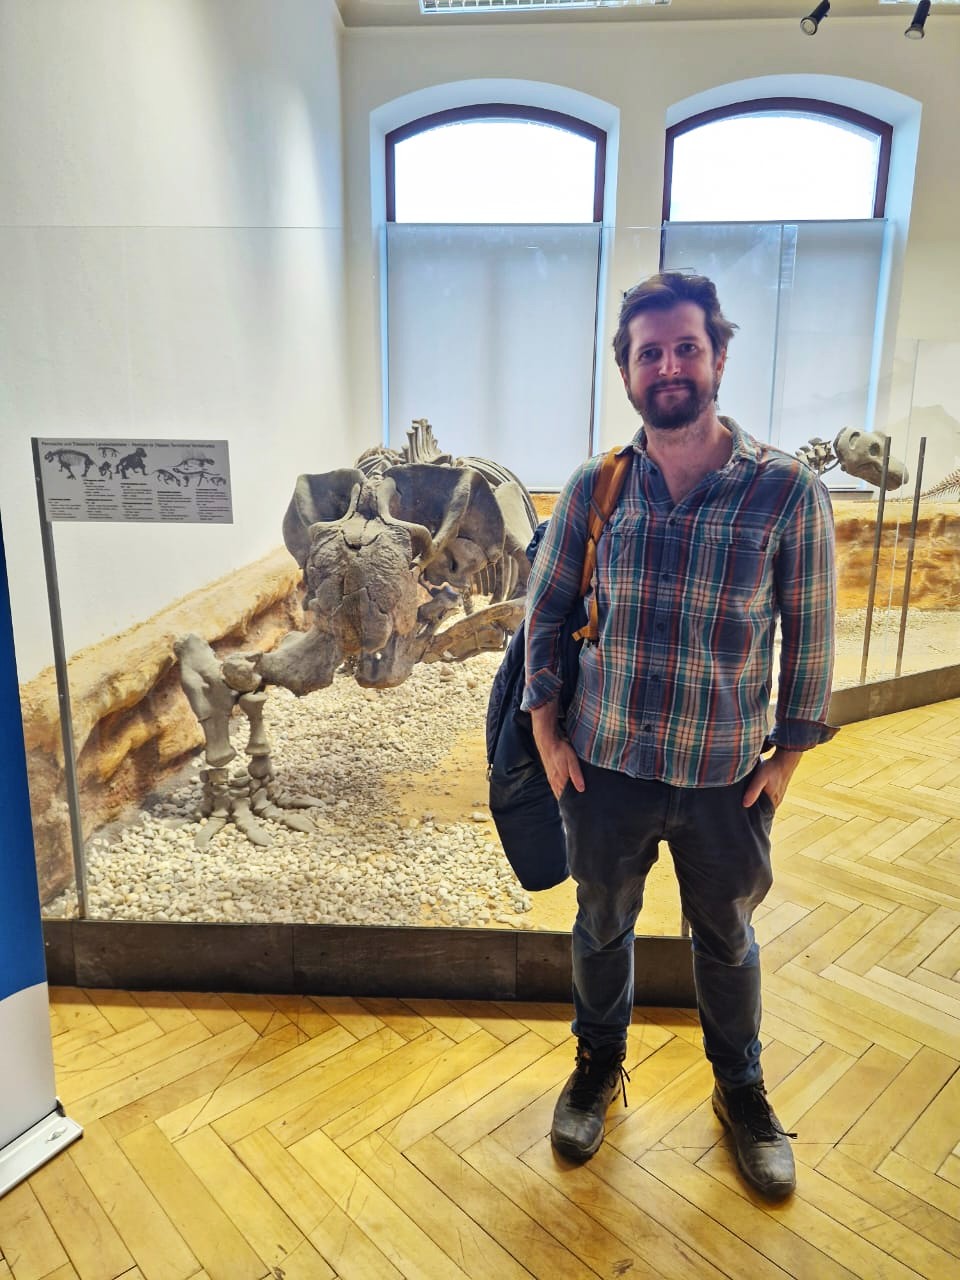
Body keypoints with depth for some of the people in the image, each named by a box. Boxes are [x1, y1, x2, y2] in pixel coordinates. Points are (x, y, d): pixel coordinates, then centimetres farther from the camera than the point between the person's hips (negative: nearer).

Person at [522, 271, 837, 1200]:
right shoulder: (593, 486, -5)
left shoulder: (787, 490, -10)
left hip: (727, 776, -1)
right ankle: (599, 1062, 49)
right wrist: (547, 733, -1)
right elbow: (543, 610, 2)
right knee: (602, 925, 20)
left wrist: (788, 753, -2)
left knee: (726, 938, 21)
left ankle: (741, 1088, 48)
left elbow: (808, 632, -3)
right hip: (605, 767, 1)